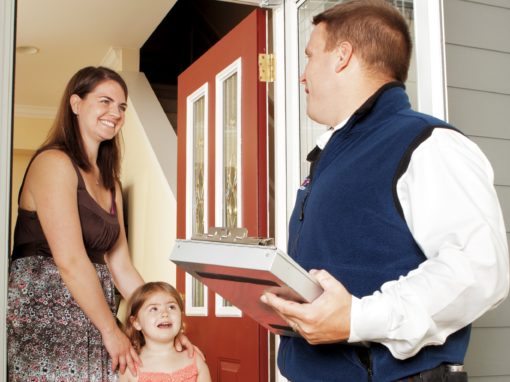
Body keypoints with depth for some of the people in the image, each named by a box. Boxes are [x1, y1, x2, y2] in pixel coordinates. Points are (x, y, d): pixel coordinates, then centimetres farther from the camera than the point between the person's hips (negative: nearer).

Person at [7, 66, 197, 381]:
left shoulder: (110, 184, 16)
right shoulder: (54, 162, -9)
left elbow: (121, 267, 12)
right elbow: (70, 261, -16)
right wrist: (111, 330, -11)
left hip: (90, 325, 7)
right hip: (45, 318, -7)